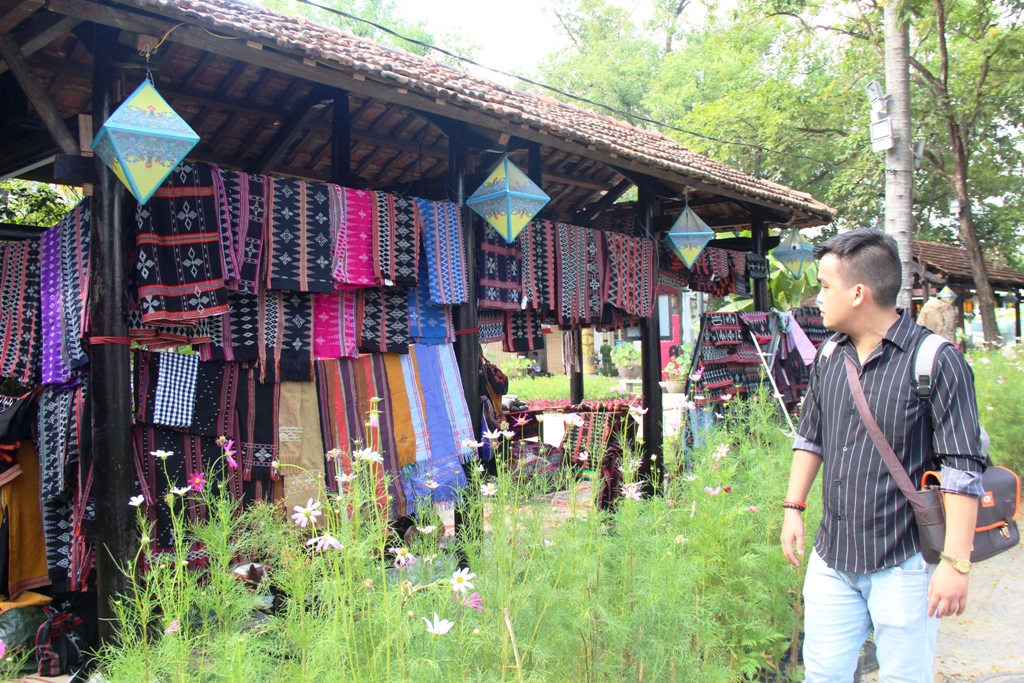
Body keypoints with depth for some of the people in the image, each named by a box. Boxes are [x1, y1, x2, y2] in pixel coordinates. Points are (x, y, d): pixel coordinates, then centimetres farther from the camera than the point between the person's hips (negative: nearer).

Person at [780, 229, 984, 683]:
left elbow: (963, 469, -15)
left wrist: (955, 562, -17)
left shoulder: (936, 361, -13)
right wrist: (793, 507, 13)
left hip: (903, 565, -5)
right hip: (831, 560, 6)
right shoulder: (832, 360, 7)